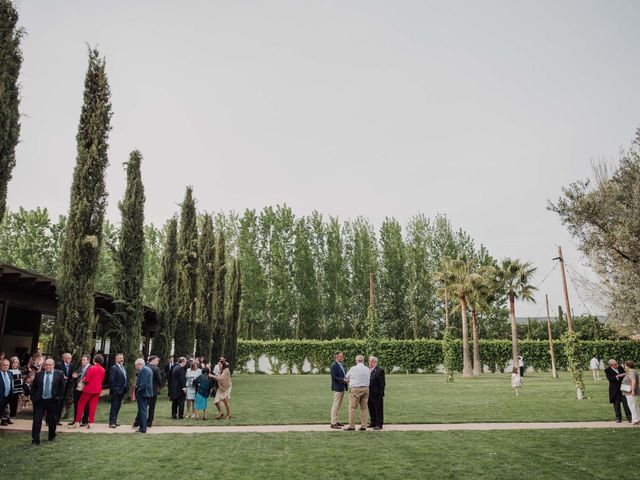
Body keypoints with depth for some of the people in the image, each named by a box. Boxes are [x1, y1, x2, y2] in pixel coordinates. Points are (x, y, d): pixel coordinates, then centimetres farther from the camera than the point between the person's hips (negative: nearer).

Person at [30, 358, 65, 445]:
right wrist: (33, 398, 0)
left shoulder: (59, 374, -2)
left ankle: (51, 437, 28)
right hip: (39, 400, 1)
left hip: (52, 401, 0)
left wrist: (59, 396, -3)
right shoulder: (38, 374, 2)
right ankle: (35, 439, 6)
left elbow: (62, 387, 3)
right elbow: (33, 387, 8)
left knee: (52, 420, 10)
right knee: (37, 420, -2)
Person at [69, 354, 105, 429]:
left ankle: (76, 422, 9)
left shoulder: (91, 368, -15)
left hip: (89, 389, -5)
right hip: (98, 390, 5)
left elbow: (86, 380, -17)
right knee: (93, 406, 8)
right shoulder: (103, 370, 4)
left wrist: (83, 381, 3)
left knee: (81, 405, 8)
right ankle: (90, 423, 5)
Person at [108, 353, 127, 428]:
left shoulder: (123, 368, 15)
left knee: (118, 406, 14)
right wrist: (114, 389, -18)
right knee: (114, 407, -4)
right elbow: (111, 380, -15)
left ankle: (114, 421, 22)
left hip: (122, 391, 8)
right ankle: (111, 423, 0)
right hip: (116, 391, -8)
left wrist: (125, 389, 11)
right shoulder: (113, 368, -10)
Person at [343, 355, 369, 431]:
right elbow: (368, 379, 12)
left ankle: (351, 426, 4)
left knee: (352, 407, 2)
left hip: (356, 389, -4)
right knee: (364, 408, 9)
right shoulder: (367, 369, 6)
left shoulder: (353, 368, -5)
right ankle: (363, 426, 10)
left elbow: (346, 377, 7)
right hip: (366, 388, 4)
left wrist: (350, 379, 31)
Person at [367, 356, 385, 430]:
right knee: (371, 409, 15)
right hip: (369, 394, 7)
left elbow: (382, 383, -12)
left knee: (378, 410, 1)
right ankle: (373, 423, 27)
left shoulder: (380, 370, -10)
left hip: (377, 394, -7)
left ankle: (379, 424, 7)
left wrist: (381, 394, -15)